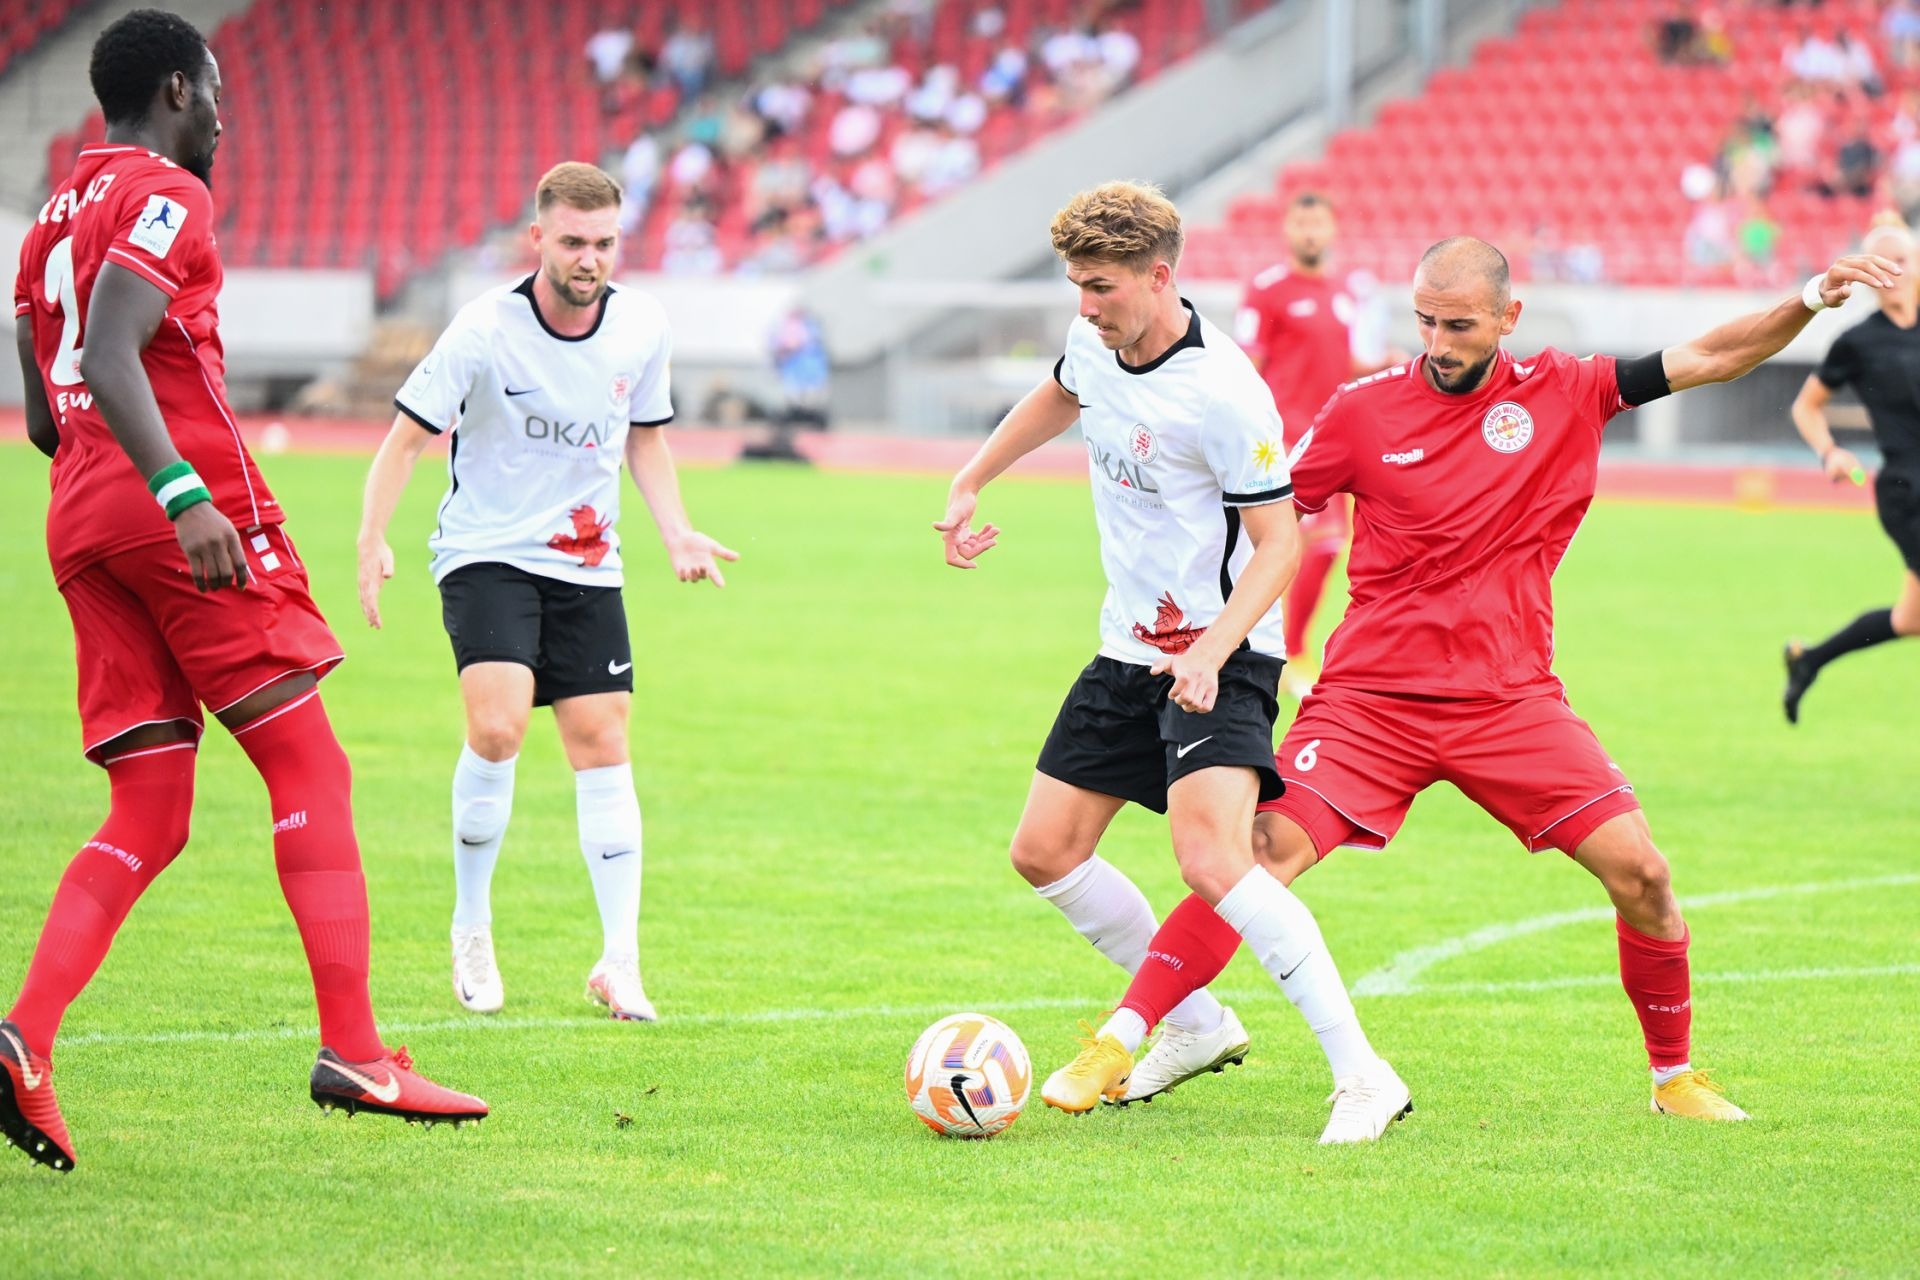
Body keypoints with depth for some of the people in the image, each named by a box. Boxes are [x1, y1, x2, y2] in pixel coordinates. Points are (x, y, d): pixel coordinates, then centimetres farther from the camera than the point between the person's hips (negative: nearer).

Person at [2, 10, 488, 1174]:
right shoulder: (165, 197, -5)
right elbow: (110, 359, -21)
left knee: (148, 819, 6)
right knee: (310, 770, -2)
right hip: (188, 515, -8)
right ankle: (354, 1052, -9)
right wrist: (186, 494, -31)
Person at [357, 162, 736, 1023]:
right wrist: (372, 539, -22)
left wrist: (675, 532, 2)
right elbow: (408, 435, -10)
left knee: (602, 743, -1)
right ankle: (471, 932, -3)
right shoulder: (486, 330, -16)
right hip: (486, 555, -4)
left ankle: (619, 964, 3)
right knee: (497, 729, -22)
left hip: (586, 565, 4)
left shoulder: (642, 328, -2)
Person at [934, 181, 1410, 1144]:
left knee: (1213, 863, -26)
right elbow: (1059, 397, 27)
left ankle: (1363, 1077, -24)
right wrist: (967, 487, 26)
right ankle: (1194, 1026, 24)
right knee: (1045, 853, 9)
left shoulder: (1224, 395, -23)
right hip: (1127, 653, 9)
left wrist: (1211, 650, -30)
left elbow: (1278, 544, -18)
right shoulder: (1096, 344, 1)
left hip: (1218, 659, -9)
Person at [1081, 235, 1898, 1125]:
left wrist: (1810, 301, -10)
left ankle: (1675, 1074, 12)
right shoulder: (1363, 411, -2)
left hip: (1512, 700, 2)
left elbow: (1705, 360, 2)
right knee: (1266, 854, -19)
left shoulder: (1565, 394, 1)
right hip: (1371, 697, -1)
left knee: (1638, 870, -8)